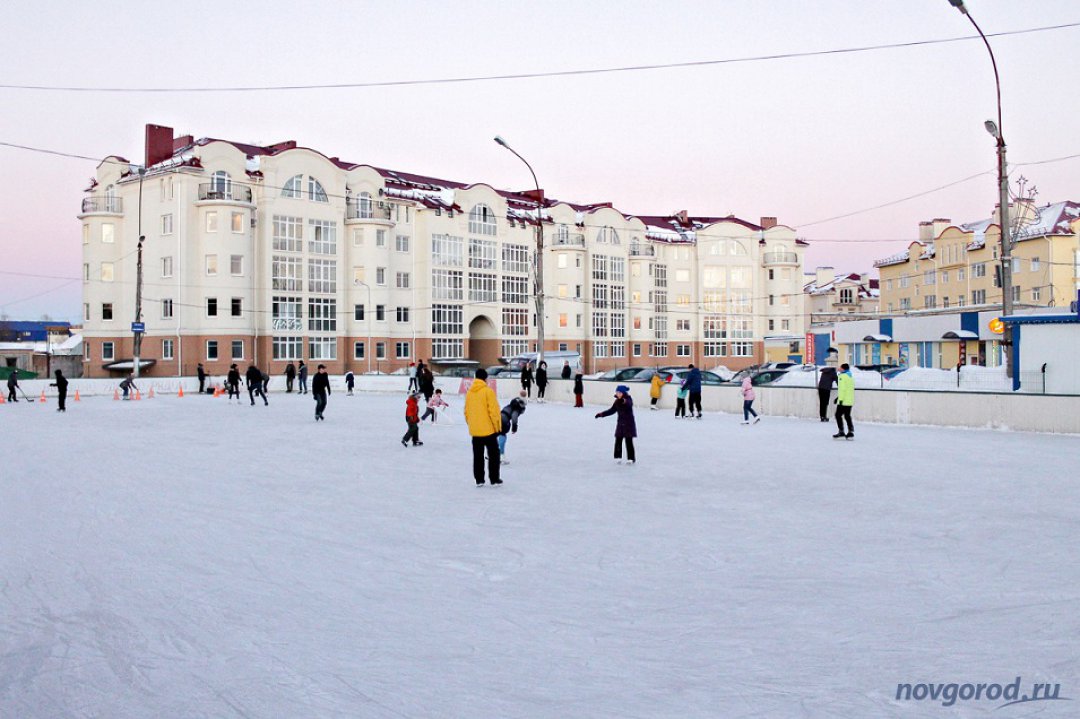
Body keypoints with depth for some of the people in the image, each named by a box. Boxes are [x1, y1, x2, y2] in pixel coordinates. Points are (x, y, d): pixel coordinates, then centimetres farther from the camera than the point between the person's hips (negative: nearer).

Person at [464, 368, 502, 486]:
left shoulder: (469, 392, 4)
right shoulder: (488, 391, -13)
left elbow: (466, 411, 9)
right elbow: (494, 411, -14)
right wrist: (497, 426, -6)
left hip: (474, 430, 5)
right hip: (488, 429, -5)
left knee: (478, 455, 12)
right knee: (493, 455, 7)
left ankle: (479, 480, 14)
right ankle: (494, 480, 9)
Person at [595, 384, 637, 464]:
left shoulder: (628, 400, -14)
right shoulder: (617, 401, 6)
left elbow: (629, 404, -38)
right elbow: (612, 410, 13)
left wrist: (624, 401, -61)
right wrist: (601, 414, 7)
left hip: (629, 423, -6)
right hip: (620, 423, 6)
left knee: (629, 441, -3)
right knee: (618, 440, 4)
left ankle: (631, 458, 6)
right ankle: (618, 457, 14)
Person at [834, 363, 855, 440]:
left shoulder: (842, 376, -11)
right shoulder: (850, 376, 17)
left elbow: (842, 389, -18)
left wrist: (840, 399, -18)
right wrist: (838, 397, 22)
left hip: (843, 401, -8)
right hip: (850, 401, 8)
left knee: (838, 415, -2)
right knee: (847, 416, 12)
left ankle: (841, 432, -5)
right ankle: (851, 432, 9)